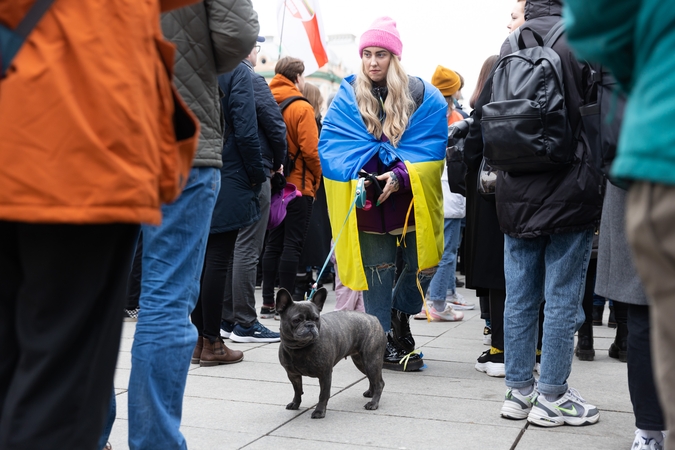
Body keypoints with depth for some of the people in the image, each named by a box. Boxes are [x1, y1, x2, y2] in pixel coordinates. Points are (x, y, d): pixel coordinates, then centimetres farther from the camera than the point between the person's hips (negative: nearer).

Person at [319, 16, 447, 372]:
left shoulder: (423, 96, 1)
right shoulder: (348, 97, 3)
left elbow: (431, 146, -5)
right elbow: (332, 146, -3)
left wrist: (401, 175, -20)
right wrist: (359, 175, -20)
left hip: (411, 198, 1)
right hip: (367, 200, -1)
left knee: (424, 263, 2)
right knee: (377, 269, 2)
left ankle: (399, 315, 30)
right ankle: (383, 342, 13)